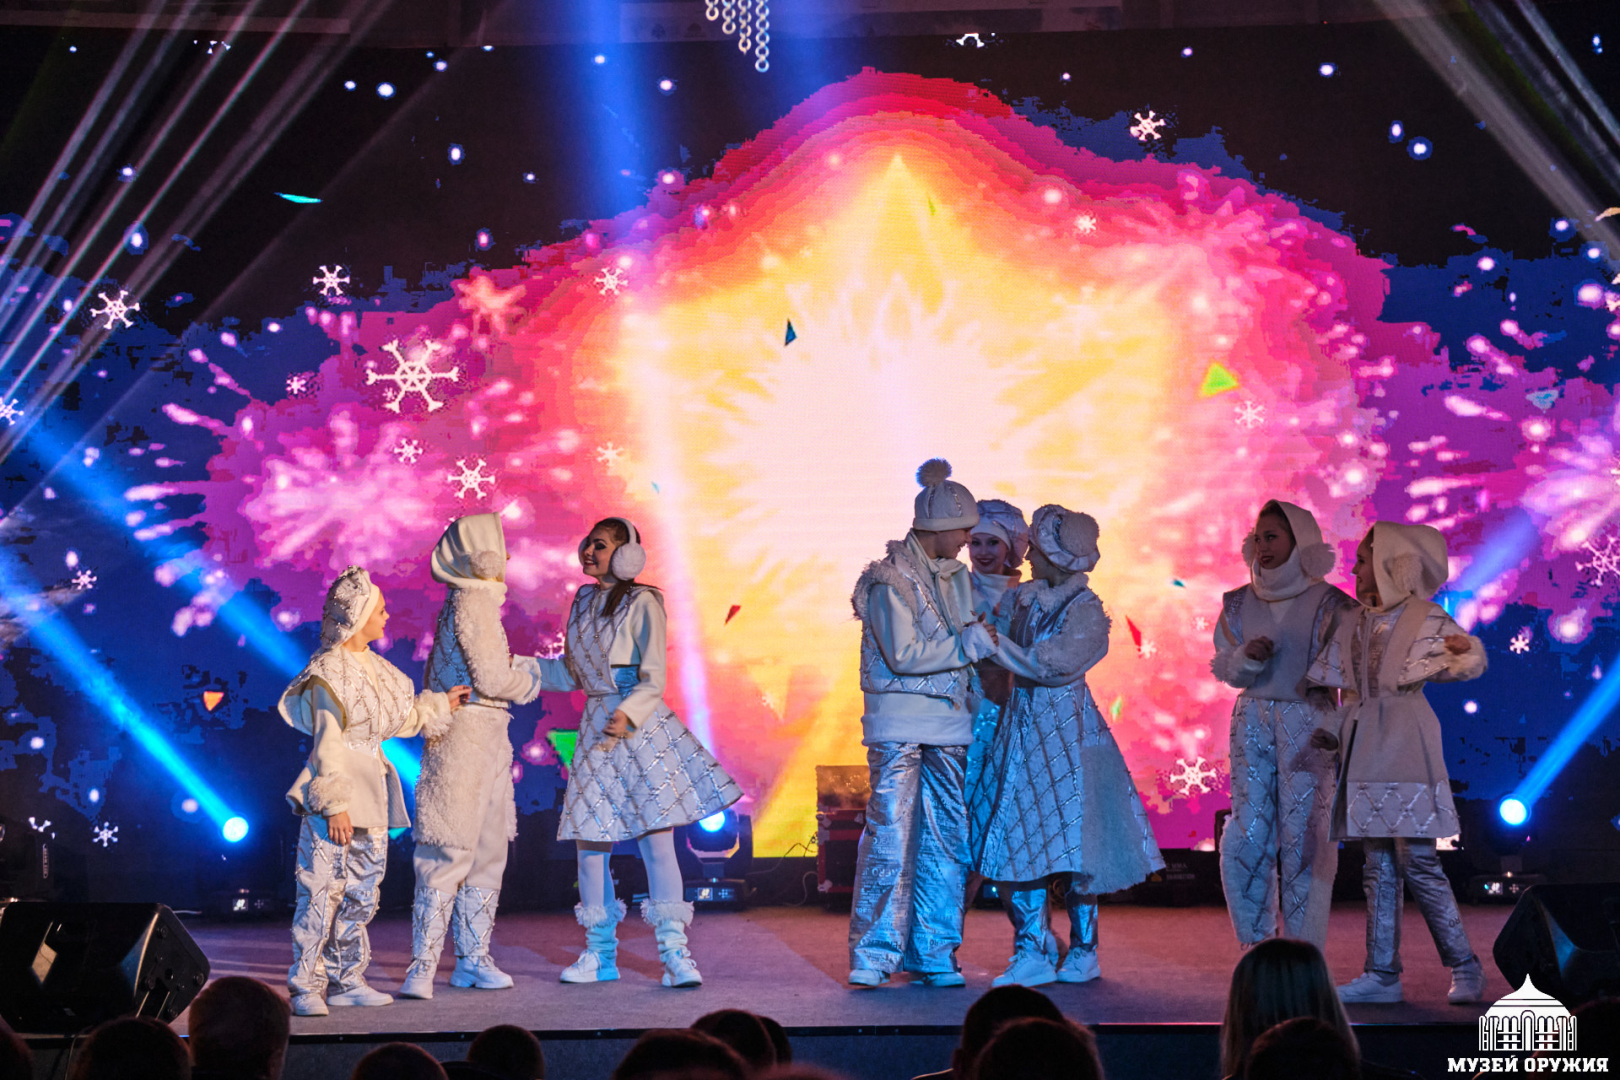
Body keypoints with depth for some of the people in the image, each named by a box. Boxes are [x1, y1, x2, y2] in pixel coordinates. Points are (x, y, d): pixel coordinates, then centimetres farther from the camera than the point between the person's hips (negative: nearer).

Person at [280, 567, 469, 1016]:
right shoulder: (328, 674, -13)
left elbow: (395, 721, 27)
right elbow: (327, 744, -16)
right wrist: (334, 805, -19)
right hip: (334, 798, -9)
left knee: (361, 894, 11)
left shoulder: (373, 667, 14)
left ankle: (347, 980, 19)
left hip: (371, 794, 9)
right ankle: (306, 986, -2)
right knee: (322, 894, -7)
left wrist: (439, 706, 29)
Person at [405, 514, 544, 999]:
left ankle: (472, 958, 17)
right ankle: (423, 965, -8)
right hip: (467, 734, -10)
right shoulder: (472, 602, -13)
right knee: (451, 850, -10)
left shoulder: (471, 601, 17)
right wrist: (536, 675, -2)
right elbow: (491, 679, -17)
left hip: (485, 737, 10)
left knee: (488, 850, 12)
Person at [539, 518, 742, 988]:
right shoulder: (583, 602, 12)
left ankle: (675, 952, -7)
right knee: (589, 841, 5)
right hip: (594, 730, 6)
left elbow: (653, 681, -12)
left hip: (641, 727, -6)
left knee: (656, 838, -10)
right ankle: (599, 953, 14)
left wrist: (627, 716, -28)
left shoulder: (641, 604, -7)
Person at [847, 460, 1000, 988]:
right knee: (890, 835, -9)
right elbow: (905, 655, -16)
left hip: (949, 724, 7)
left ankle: (934, 954, 12)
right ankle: (872, 955, -2)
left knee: (947, 839, 5)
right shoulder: (890, 579, -10)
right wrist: (969, 644, -12)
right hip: (898, 722, -7)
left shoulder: (955, 575, 14)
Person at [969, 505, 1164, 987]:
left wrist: (999, 648, -15)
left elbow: (1054, 667, -18)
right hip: (1020, 725, 6)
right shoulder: (1020, 598, 9)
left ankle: (1083, 951, 10)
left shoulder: (1086, 610, -9)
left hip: (1066, 726, -6)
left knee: (1073, 836, -2)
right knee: (1017, 838, 1)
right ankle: (1032, 952, 5)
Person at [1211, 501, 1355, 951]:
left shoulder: (1328, 604, -2)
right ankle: (1255, 947, 12)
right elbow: (1222, 665, 14)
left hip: (1308, 721, -4)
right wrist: (1246, 657, -6)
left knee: (1304, 833, -5)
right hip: (1252, 720, 4)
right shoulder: (1239, 604, 10)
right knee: (1247, 833, 1)